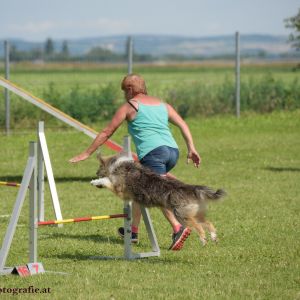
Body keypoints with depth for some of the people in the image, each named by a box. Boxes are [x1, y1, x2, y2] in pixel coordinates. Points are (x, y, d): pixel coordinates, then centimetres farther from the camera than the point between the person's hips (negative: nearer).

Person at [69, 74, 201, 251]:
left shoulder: (130, 106, 12)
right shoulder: (162, 105, 26)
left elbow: (107, 132, 14)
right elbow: (182, 124, 13)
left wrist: (87, 153, 20)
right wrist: (191, 148, 8)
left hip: (152, 152, -6)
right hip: (172, 150, 6)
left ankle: (178, 228, -36)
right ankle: (134, 230, 29)